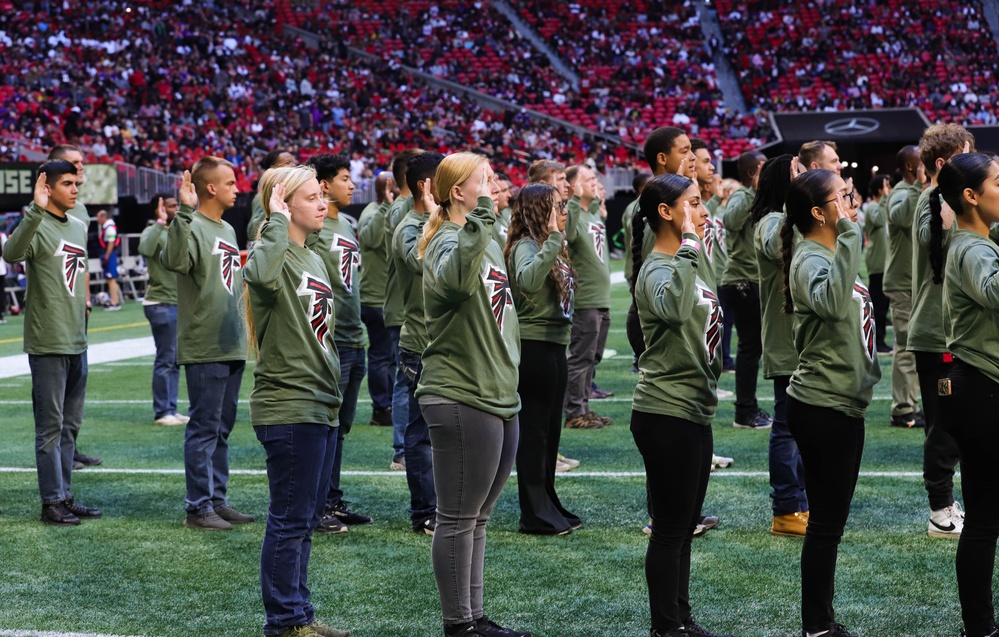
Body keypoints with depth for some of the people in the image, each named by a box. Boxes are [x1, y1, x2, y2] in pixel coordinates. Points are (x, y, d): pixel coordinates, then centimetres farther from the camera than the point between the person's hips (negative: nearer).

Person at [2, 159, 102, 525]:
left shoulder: (79, 227, 13)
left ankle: (65, 496, 21)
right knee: (50, 425, -2)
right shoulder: (37, 227, -11)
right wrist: (36, 211, -43)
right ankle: (51, 502, 4)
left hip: (77, 343, 8)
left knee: (70, 425, 13)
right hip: (47, 344, -8)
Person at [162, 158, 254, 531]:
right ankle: (199, 507, 2)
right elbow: (174, 260, -33)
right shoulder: (193, 227, -12)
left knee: (223, 428, 13)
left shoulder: (228, 231, 16)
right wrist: (185, 212, -38)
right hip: (204, 348, -9)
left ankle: (218, 500, 20)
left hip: (233, 347, 9)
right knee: (204, 429, -4)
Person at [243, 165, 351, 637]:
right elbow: (261, 275, -39)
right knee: (290, 520, -4)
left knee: (307, 518, 15)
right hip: (288, 408, -9)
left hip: (322, 407, 9)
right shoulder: (273, 254, -12)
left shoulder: (315, 260, 16)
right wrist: (278, 222, -25)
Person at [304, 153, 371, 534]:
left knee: (339, 427, 14)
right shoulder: (313, 227, -11)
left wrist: (359, 331, 22)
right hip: (328, 341, -9)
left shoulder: (348, 225, 16)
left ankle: (333, 502, 21)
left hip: (353, 340, 9)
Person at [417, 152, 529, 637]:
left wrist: (509, 381, 27)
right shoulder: (449, 242, -14)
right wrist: (475, 227, -50)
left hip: (500, 398, 9)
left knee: (477, 519, 15)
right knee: (458, 519, -1)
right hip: (461, 399, -9)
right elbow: (455, 280, -40)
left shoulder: (488, 242, 16)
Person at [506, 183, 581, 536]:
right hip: (534, 345, -10)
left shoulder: (549, 248, 15)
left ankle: (548, 505, 25)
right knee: (534, 430, -4)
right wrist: (552, 239, -37)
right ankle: (535, 514, 1)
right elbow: (528, 280, -37)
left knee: (550, 429, 16)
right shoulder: (526, 246, -16)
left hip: (553, 345, 10)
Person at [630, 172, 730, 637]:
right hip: (666, 412, -10)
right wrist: (688, 247, -35)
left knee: (685, 525, 15)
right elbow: (672, 308, -41)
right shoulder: (658, 269, -17)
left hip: (694, 410, 10)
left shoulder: (683, 265, 14)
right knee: (670, 528, -2)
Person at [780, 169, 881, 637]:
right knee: (827, 520, -2)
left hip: (838, 404, 10)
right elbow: (832, 303, -40)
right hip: (824, 407, -10)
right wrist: (849, 237, -36)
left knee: (829, 518, 15)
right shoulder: (810, 260, -18)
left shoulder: (831, 254, 12)